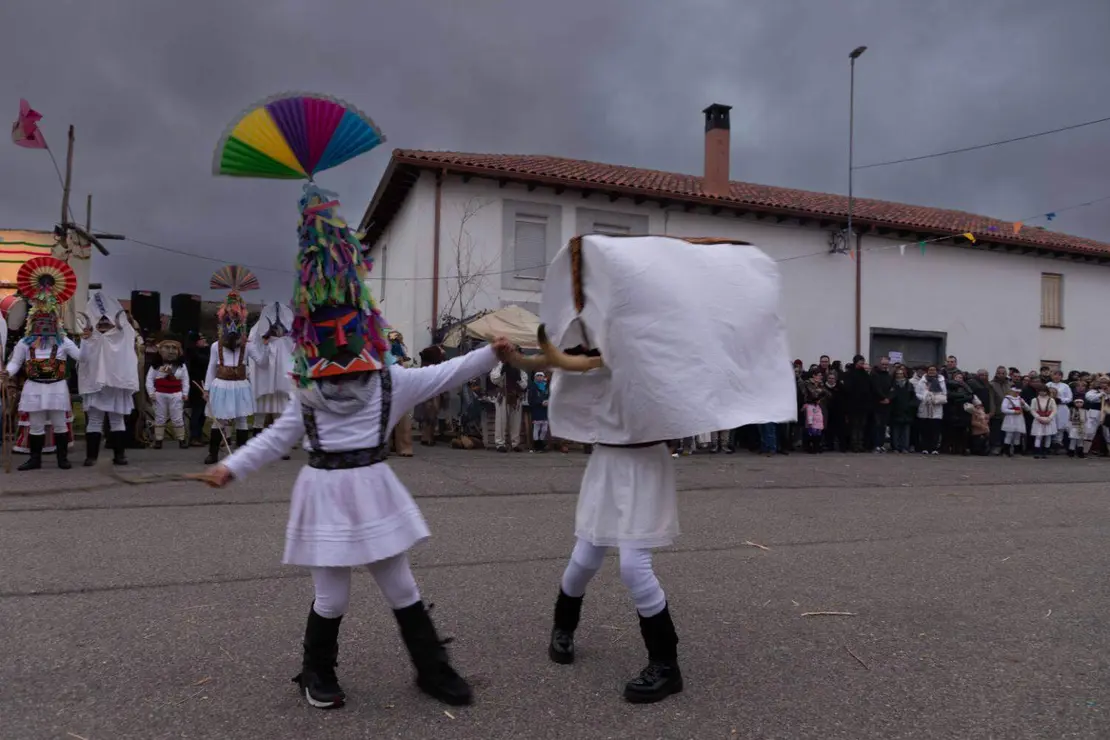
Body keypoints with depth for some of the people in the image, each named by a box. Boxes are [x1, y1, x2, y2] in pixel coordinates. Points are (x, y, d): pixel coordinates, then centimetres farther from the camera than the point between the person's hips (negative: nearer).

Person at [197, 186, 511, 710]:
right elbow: (278, 437, 9)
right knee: (332, 596, 6)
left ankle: (432, 669, 24)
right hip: (327, 491, -1)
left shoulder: (389, 382, -1)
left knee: (401, 587, 11)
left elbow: (441, 376, -2)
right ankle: (316, 673, 31)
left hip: (372, 488, 1)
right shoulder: (307, 395, 3)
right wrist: (232, 467, 5)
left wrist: (491, 354, -8)